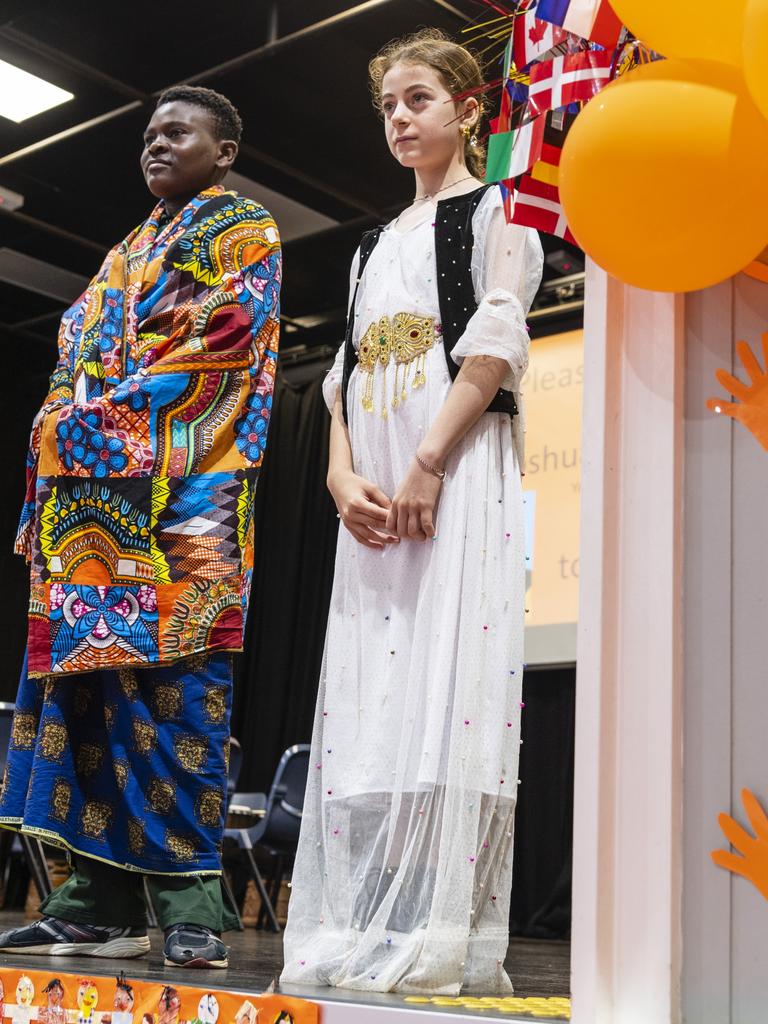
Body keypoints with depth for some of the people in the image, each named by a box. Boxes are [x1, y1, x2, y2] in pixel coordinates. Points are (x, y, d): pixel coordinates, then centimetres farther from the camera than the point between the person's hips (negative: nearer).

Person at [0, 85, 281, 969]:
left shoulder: (243, 229, 8)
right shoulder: (128, 251, 32)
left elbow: (227, 337, -7)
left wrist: (113, 410, -10)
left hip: (179, 480, -8)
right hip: (89, 483, 8)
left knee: (171, 674, -15)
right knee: (86, 668, 0)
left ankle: (189, 897, -13)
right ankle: (102, 902, 1)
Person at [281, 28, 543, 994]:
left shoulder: (494, 210, 10)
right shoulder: (375, 245, 28)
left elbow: (495, 343, -5)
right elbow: (346, 370, 18)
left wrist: (428, 465, -17)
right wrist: (343, 477, -1)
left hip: (461, 463, -6)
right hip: (372, 487, 6)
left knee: (448, 679, -14)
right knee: (369, 693, -1)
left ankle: (440, 937, -15)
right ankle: (358, 931, 0)